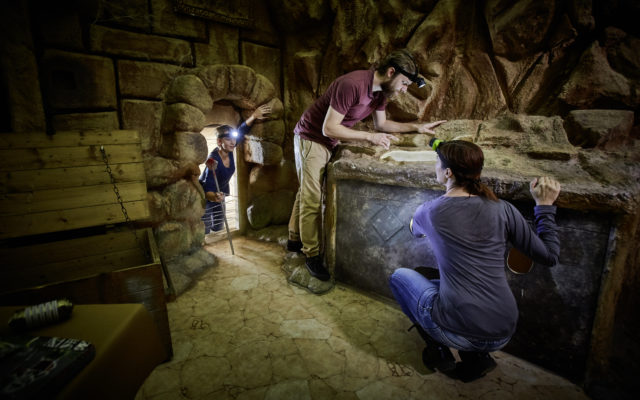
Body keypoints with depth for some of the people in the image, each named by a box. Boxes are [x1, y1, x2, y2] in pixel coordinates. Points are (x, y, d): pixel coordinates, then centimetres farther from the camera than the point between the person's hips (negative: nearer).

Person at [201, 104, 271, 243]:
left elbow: (241, 131, -6)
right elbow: (207, 191, -40)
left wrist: (254, 116, -17)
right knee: (204, 230, -4)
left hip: (220, 192, 7)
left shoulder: (229, 150, -17)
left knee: (219, 226, 13)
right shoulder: (213, 161, -35)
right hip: (205, 195, -7)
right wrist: (214, 197, -62)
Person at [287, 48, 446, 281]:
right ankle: (312, 255, 9)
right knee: (312, 199, -5)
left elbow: (381, 123, 10)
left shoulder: (381, 90, -1)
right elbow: (329, 128, -29)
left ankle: (295, 240, 33)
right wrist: (370, 137, -30)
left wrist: (416, 127, 2)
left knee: (308, 193, 17)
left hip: (329, 142, 9)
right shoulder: (352, 85, -29)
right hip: (311, 138, -9)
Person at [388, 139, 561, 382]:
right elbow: (549, 257, 5)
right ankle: (477, 357, 18)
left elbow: (416, 232, 16)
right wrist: (545, 205, 12)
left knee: (399, 276, 18)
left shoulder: (429, 212, -10)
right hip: (503, 335, 5)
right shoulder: (503, 210, -4)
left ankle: (439, 352, 14)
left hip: (459, 333, -4)